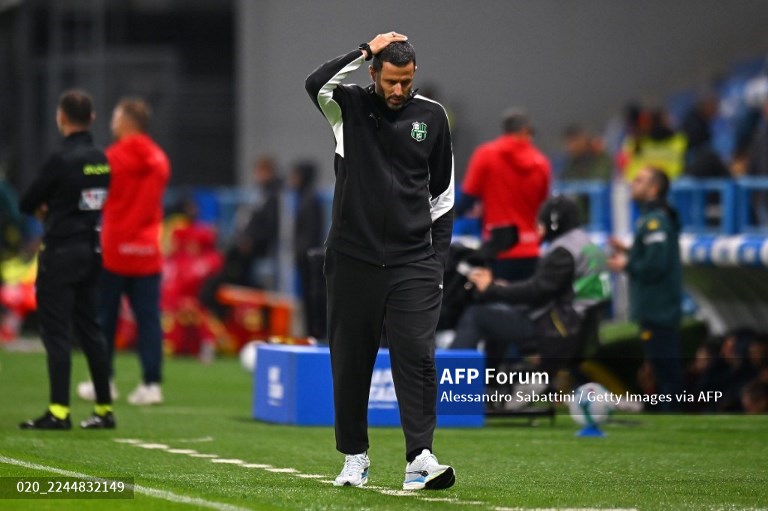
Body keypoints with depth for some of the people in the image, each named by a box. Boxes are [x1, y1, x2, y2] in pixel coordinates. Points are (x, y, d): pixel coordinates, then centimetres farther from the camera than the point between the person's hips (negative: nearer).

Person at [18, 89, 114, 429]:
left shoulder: (62, 160, -15)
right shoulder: (101, 160, 6)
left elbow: (26, 205, -8)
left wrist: (43, 208, 12)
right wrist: (54, 209, 8)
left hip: (61, 253, -7)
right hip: (92, 251, 7)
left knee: (56, 331, -4)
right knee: (90, 328, 13)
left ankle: (59, 411, -8)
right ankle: (104, 408, 14)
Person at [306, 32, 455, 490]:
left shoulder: (431, 116, 7)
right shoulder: (350, 107, 2)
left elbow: (442, 193, 13)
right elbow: (317, 83, -22)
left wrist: (438, 260, 8)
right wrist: (367, 51, -16)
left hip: (413, 263, 0)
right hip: (353, 259, 0)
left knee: (417, 355, -10)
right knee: (351, 361, 5)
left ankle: (420, 458, -14)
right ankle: (355, 457, 16)